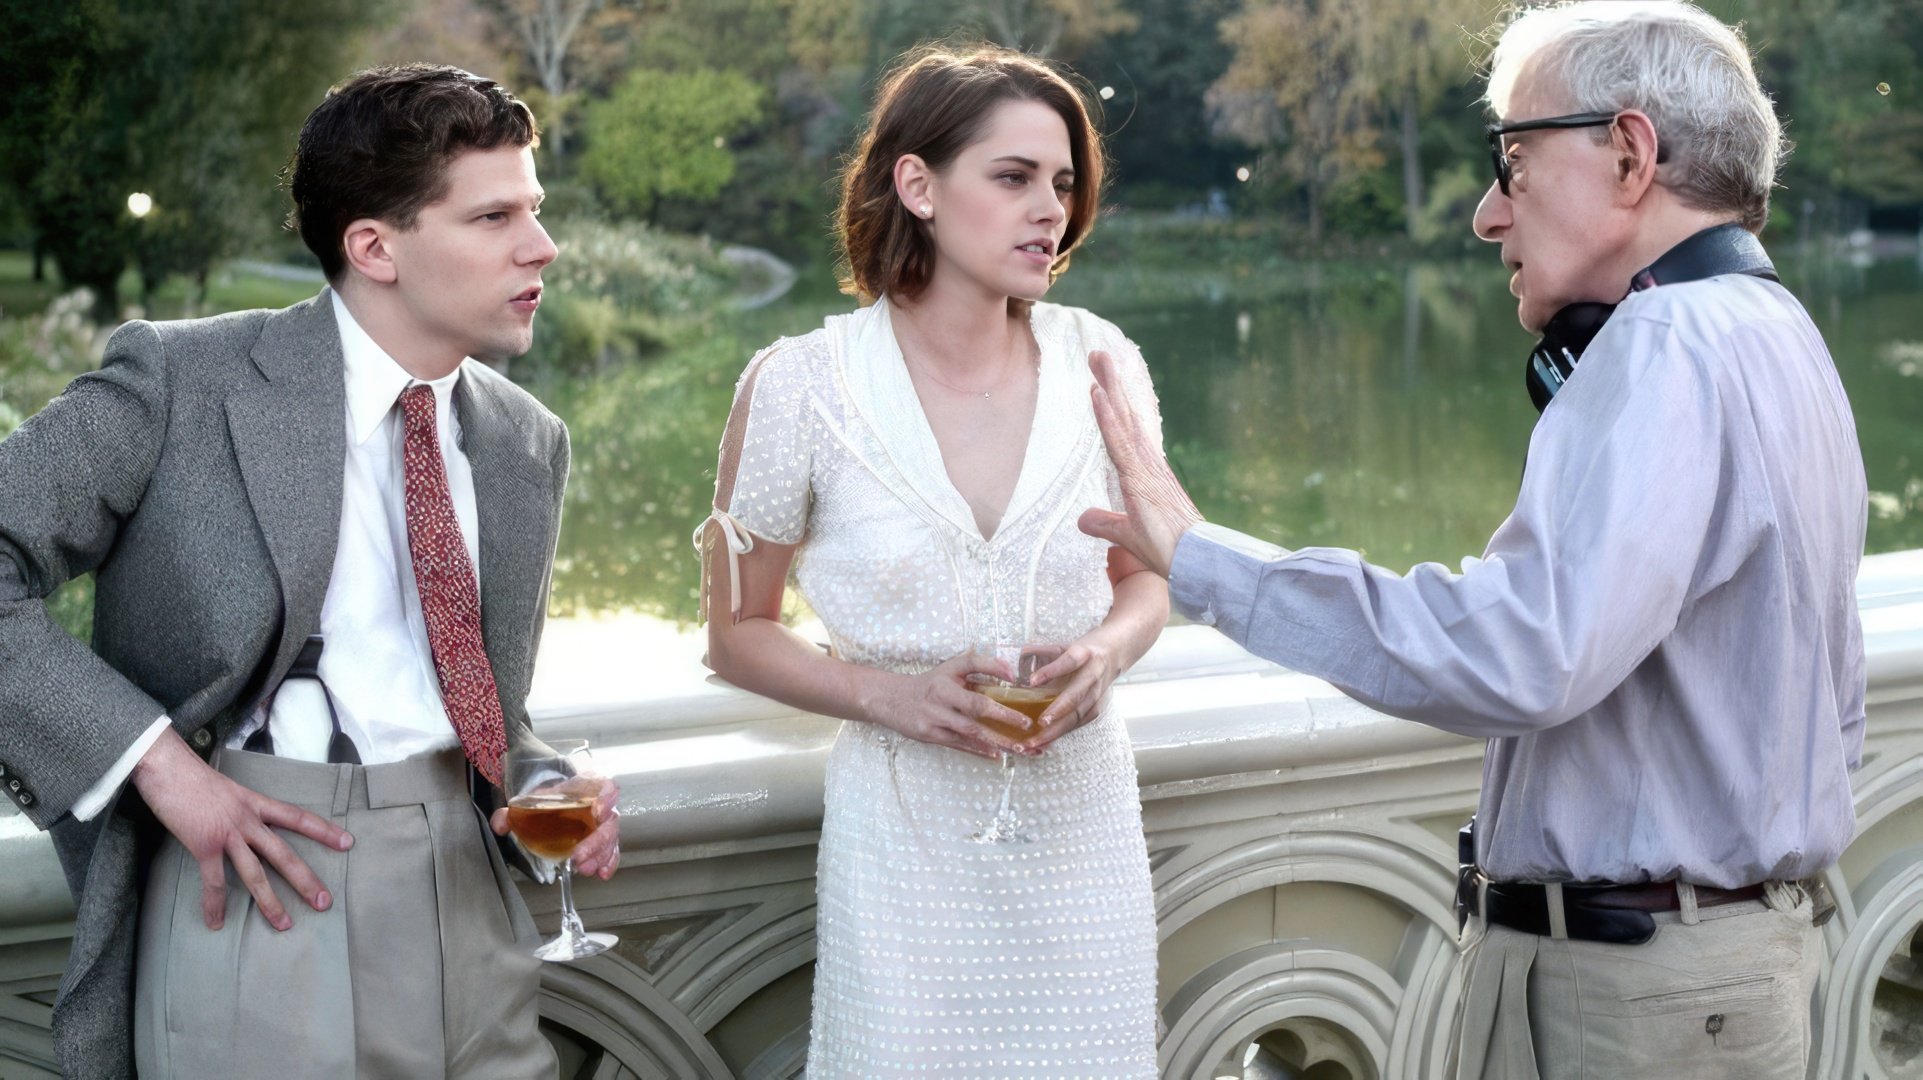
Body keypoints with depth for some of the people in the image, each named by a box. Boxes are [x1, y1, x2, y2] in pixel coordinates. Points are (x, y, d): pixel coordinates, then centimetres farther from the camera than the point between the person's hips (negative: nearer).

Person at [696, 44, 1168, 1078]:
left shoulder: (1099, 362, -2)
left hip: (1083, 825, 2)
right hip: (905, 835, -2)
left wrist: (1105, 652, -10)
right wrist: (890, 694, -15)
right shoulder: (800, 386, -8)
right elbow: (738, 634, 1)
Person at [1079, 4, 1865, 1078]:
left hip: (1631, 988, -10)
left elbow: (1525, 654, -32)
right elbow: (1838, 716, 21)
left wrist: (1199, 556, -27)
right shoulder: (1782, 336, 14)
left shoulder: (1669, 347, -19)